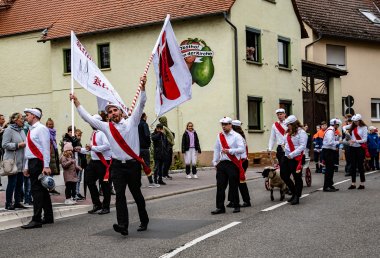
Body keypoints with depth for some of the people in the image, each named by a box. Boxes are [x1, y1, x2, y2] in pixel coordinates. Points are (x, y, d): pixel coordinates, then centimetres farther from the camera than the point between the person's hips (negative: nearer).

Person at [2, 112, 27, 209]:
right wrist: (18, 145, -18)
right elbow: (4, 145, -15)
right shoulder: (9, 130, -8)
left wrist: (26, 144, 5)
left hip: (21, 162, 8)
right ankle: (8, 203, 4)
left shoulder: (21, 131, 15)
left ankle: (18, 202, 19)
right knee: (12, 182, -4)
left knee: (20, 182, 10)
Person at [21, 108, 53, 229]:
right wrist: (27, 167, 19)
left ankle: (36, 220, -12)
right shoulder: (31, 130, 19)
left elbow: (46, 148, -14)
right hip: (32, 163, 9)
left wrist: (46, 166, -19)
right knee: (42, 190, 12)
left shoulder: (41, 129, -9)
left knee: (37, 190, -11)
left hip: (38, 163, -9)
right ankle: (48, 217, 18)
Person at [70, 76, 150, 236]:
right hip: (117, 165, 1)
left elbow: (141, 104, -4)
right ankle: (123, 225, -20)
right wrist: (76, 102, 8)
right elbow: (87, 117, 10)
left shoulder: (131, 122, 4)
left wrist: (142, 87, -16)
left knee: (137, 194, 9)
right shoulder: (106, 127, 8)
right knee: (120, 194, -11)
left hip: (133, 164, -1)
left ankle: (144, 222, 25)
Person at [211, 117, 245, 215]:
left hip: (233, 164, -4)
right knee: (220, 186, 1)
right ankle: (220, 207, 6)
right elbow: (216, 150, 15)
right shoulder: (219, 136, 12)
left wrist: (229, 151, -19)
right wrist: (215, 163, 11)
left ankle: (236, 206, 14)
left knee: (233, 186, 1)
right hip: (222, 164, 5)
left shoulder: (237, 136, -3)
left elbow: (242, 149, -12)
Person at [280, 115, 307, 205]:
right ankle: (294, 193, 26)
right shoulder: (288, 132, 13)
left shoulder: (301, 132, -11)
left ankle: (296, 197, 7)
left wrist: (292, 154, -20)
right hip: (287, 157, 9)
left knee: (297, 178, -1)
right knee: (284, 175, 10)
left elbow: (302, 146, -18)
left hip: (296, 158, -9)